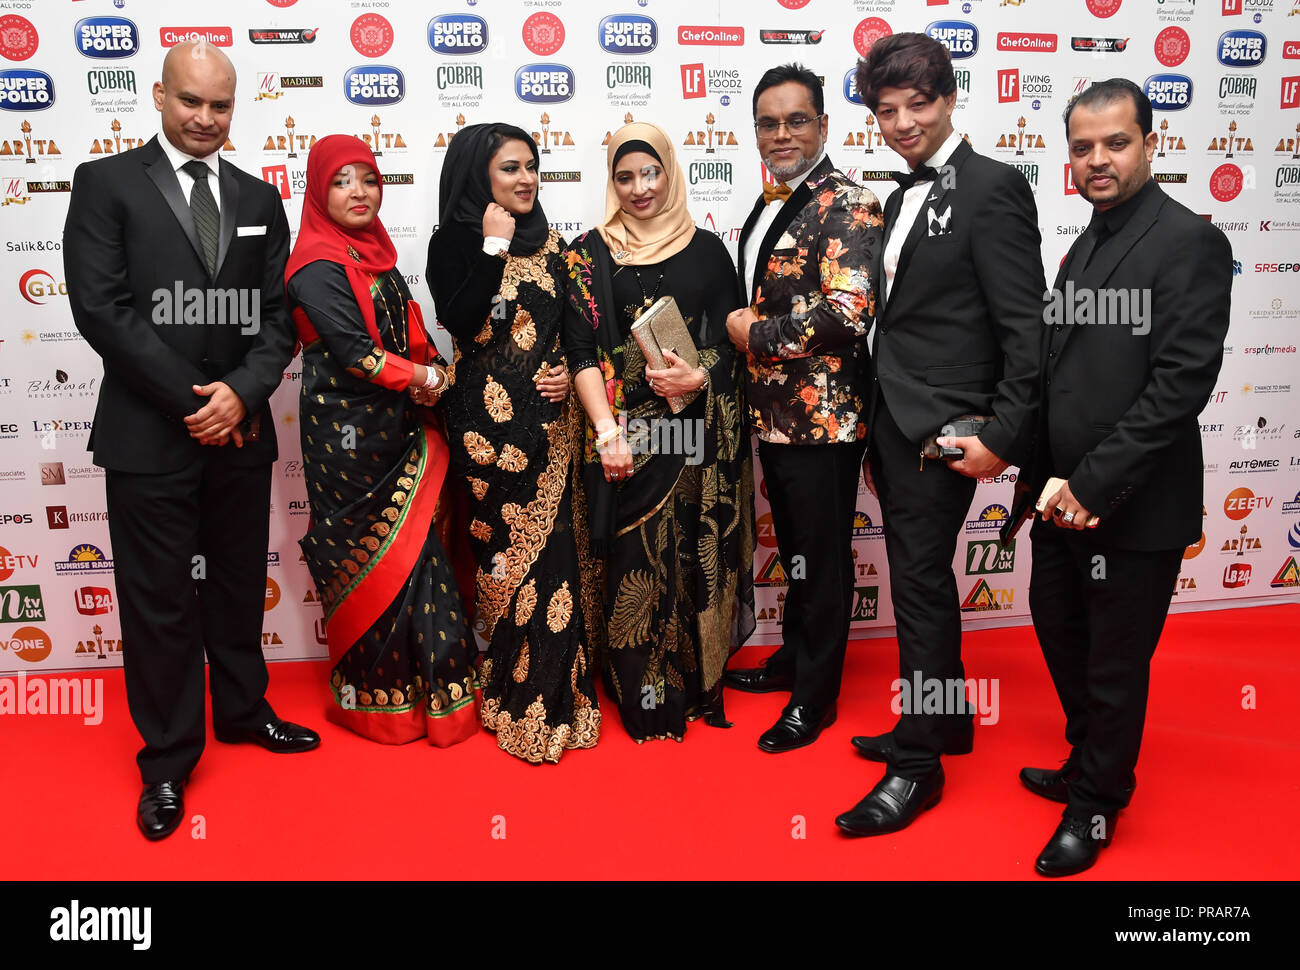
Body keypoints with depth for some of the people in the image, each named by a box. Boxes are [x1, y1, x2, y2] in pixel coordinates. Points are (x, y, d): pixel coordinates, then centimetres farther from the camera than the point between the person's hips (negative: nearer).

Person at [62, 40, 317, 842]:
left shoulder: (260, 199, 11)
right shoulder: (106, 184, -1)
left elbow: (280, 316, 6)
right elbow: (101, 308, -10)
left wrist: (242, 393, -12)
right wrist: (194, 403, -13)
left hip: (242, 431, 4)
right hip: (149, 436, -3)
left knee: (240, 586, 16)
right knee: (159, 600, 5)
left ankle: (242, 709, 37)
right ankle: (168, 760, 21)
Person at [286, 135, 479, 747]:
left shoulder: (374, 252, 14)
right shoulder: (317, 265, -12)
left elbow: (409, 330, 17)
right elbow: (353, 350, -19)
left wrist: (432, 373, 0)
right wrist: (420, 378, -9)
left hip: (396, 427, 7)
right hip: (348, 435, -7)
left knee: (418, 551, 9)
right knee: (379, 559, 1)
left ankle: (432, 688, 22)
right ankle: (380, 700, 18)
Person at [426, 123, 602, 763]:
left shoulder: (547, 242, 14)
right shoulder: (455, 242, -1)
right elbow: (458, 320, -17)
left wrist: (568, 371, 0)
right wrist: (492, 246, -16)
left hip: (550, 414, 5)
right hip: (490, 417, -5)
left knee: (554, 541, 5)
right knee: (513, 548, -2)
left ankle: (557, 689, 19)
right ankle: (524, 707, 12)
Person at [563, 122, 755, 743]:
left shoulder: (707, 250, 9)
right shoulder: (590, 253, 5)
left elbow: (729, 340, 6)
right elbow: (581, 350, -2)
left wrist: (699, 377, -16)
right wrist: (606, 431, -13)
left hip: (700, 429, 2)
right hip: (624, 430, -1)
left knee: (699, 552, 6)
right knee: (637, 558, 0)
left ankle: (698, 681, 23)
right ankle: (643, 696, 14)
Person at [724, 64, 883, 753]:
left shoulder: (847, 205, -13)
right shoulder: (767, 208, 14)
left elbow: (848, 313, -25)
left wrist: (753, 333, -15)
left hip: (824, 418, -8)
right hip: (775, 413, 8)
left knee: (822, 559, 5)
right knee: (793, 549, 21)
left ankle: (814, 697, 20)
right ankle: (792, 659, 39)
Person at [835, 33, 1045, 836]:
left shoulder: (993, 187, -10)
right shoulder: (903, 198, 15)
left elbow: (1027, 328, -15)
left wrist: (1003, 439, -19)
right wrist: (877, 437, 15)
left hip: (943, 432, -8)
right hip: (894, 427, 8)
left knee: (920, 583, -2)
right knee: (921, 578, 16)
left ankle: (917, 762, 13)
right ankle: (948, 719, 33)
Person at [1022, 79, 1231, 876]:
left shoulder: (1189, 241, -12)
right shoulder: (1087, 245, 12)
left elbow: (1183, 381, -19)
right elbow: (1065, 372, 11)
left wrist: (1092, 484, -20)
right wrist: (1050, 477, -1)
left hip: (1133, 505, -7)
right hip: (1065, 497, 8)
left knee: (1114, 666, 8)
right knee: (1061, 633, 20)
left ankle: (1097, 808, 30)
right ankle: (1087, 766, 44)